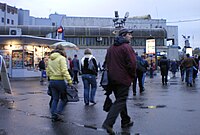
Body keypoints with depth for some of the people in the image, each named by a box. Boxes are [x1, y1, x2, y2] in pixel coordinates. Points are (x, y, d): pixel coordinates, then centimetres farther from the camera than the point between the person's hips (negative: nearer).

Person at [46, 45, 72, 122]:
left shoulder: (50, 59, 12)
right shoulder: (61, 58, -9)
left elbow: (48, 71, 15)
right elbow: (64, 71, -19)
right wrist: (69, 80, -20)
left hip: (52, 81, 7)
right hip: (60, 81, -6)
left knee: (55, 99, 14)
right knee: (64, 98, 8)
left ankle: (53, 115, 14)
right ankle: (57, 112, -4)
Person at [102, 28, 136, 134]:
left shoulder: (111, 48, 12)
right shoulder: (127, 47, -12)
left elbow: (107, 62, 15)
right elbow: (132, 64, -18)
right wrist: (133, 76, -3)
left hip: (112, 79, 8)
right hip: (123, 79, -8)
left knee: (120, 99, 19)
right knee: (120, 101, -5)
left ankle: (125, 121, 29)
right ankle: (108, 123, -15)